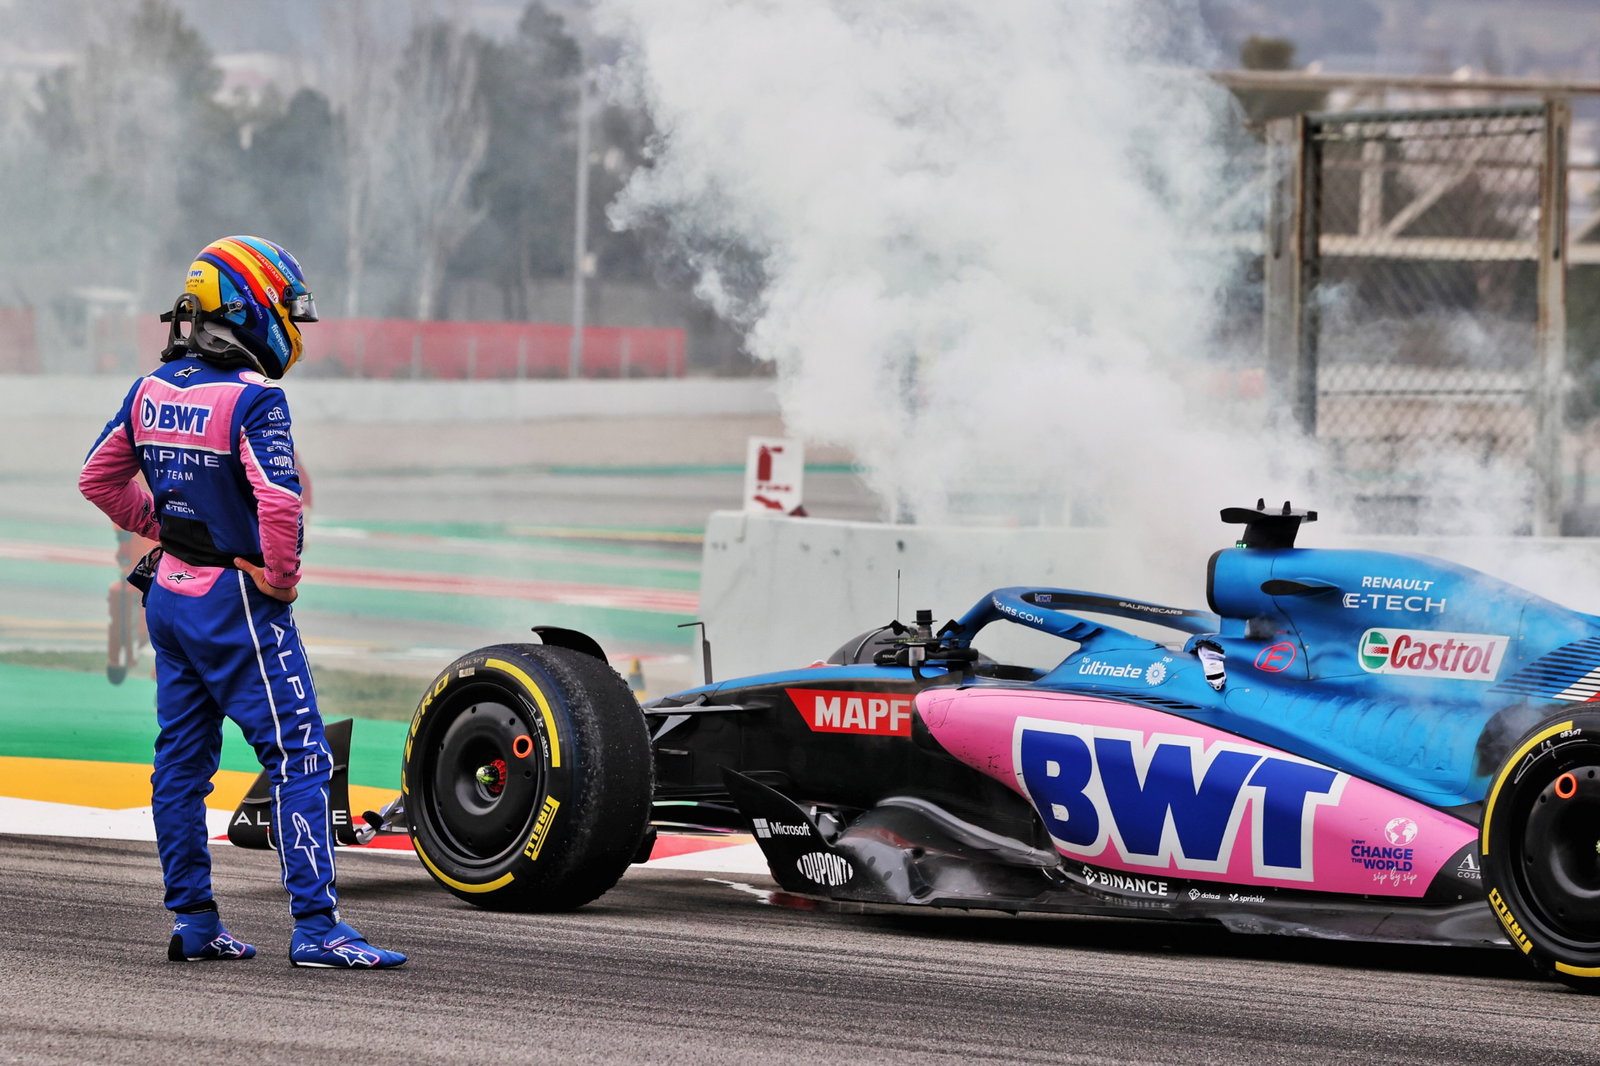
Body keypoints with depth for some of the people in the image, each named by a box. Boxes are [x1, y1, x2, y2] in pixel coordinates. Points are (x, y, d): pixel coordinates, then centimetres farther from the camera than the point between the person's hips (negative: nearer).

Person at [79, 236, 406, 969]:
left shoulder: (151, 390, 6)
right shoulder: (253, 398, -19)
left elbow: (100, 481, 16)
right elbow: (279, 501, -30)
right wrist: (280, 578, -15)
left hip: (170, 596, 8)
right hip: (236, 603, -8)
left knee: (182, 758, 14)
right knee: (298, 758, -6)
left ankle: (191, 921, 19)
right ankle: (316, 927, -11)